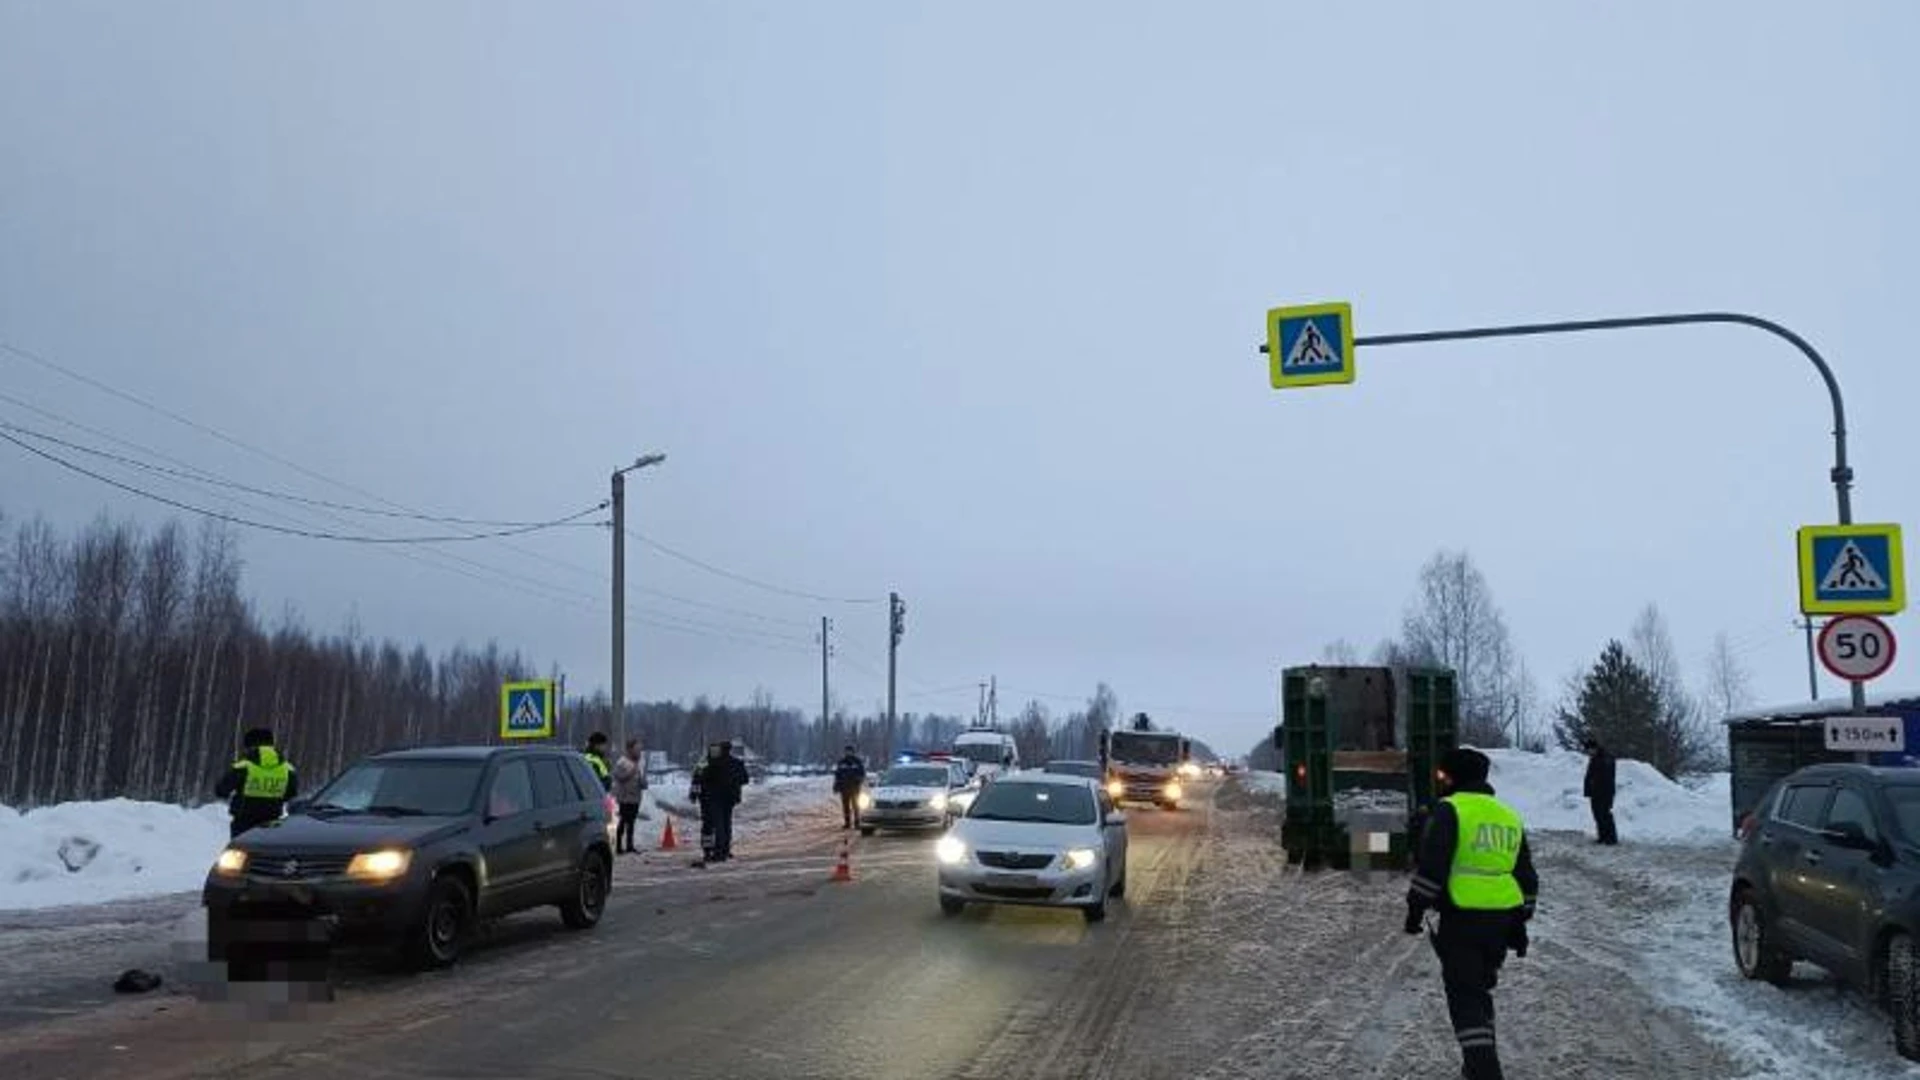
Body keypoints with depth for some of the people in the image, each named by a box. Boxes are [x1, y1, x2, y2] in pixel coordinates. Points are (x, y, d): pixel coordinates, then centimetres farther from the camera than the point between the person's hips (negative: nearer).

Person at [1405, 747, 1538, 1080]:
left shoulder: (1450, 810, -8)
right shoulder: (1510, 817, 15)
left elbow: (1432, 865, -16)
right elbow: (1526, 877, 18)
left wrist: (1417, 906, -7)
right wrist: (1520, 923, 24)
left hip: (1462, 918, -7)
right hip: (1502, 919, 7)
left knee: (1465, 996, -3)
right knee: (1481, 989, 21)